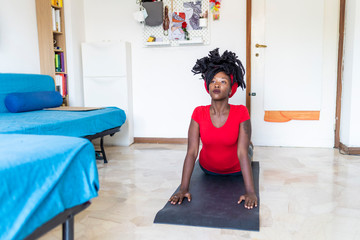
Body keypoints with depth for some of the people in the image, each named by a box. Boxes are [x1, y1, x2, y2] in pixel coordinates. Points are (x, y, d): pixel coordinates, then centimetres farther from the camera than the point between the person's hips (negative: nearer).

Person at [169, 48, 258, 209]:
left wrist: (250, 192, -37)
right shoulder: (199, 113, -25)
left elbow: (242, 154, -32)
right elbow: (191, 152, -28)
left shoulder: (241, 113, -29)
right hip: (208, 169, 1)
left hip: (235, 171, -1)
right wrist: (183, 189, -32)